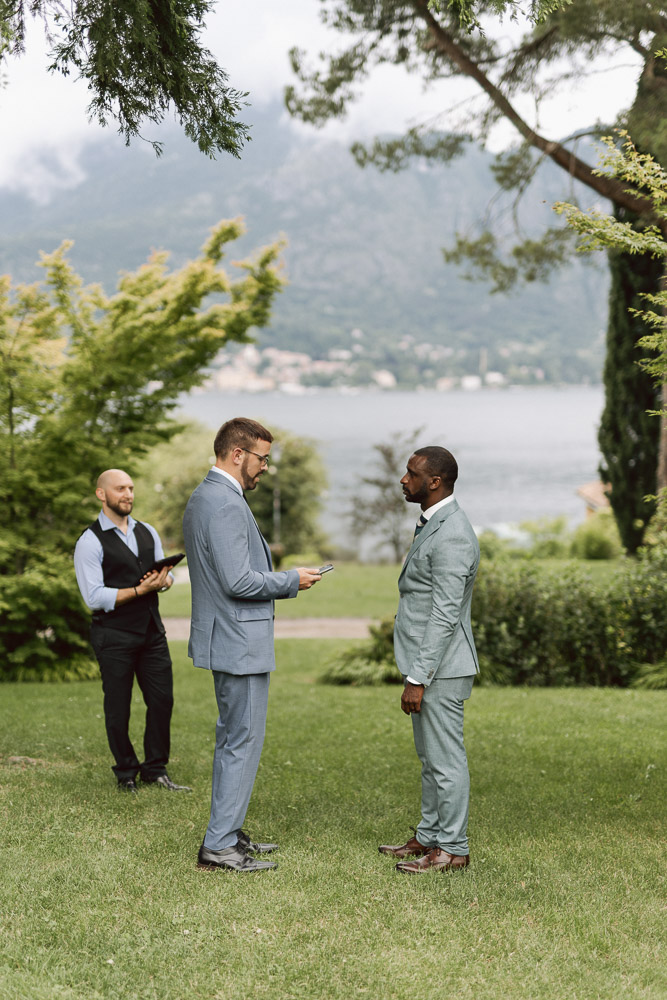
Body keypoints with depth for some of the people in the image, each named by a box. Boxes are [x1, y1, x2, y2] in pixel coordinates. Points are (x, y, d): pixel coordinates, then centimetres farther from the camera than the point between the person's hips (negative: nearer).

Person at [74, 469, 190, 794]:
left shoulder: (147, 533, 12)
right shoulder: (91, 542, -9)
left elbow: (167, 577, 12)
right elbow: (94, 597, -15)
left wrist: (163, 579, -13)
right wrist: (140, 590, -21)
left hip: (152, 630, 6)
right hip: (114, 636, -5)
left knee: (162, 700, 4)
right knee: (118, 709, 5)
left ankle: (155, 771, 17)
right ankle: (126, 774, 19)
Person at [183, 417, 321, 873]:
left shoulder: (204, 498, 14)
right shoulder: (226, 505, -20)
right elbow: (238, 581, -26)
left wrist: (281, 579, 15)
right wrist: (291, 580, -12)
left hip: (228, 640, 11)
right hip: (240, 644, -11)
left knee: (233, 739, 17)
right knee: (243, 741, -5)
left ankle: (229, 832, 26)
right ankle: (219, 845, 0)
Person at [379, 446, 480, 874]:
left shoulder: (452, 536, -20)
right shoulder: (433, 525, 13)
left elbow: (445, 616, -23)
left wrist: (418, 679, -22)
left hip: (440, 669, -11)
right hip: (427, 665, 11)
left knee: (446, 759, -2)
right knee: (431, 758, 17)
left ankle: (453, 848, 6)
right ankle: (430, 836, 27)